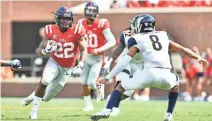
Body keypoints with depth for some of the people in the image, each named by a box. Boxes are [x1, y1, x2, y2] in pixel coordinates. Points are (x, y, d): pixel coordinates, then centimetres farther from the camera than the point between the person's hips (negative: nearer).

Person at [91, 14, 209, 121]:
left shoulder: (137, 40, 14)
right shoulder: (163, 36, 26)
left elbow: (125, 61, 5)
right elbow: (182, 49, 35)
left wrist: (108, 77, 7)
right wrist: (198, 58, 50)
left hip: (149, 73, -3)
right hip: (165, 75, 3)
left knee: (121, 86, 15)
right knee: (175, 83, 38)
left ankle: (107, 111, -4)